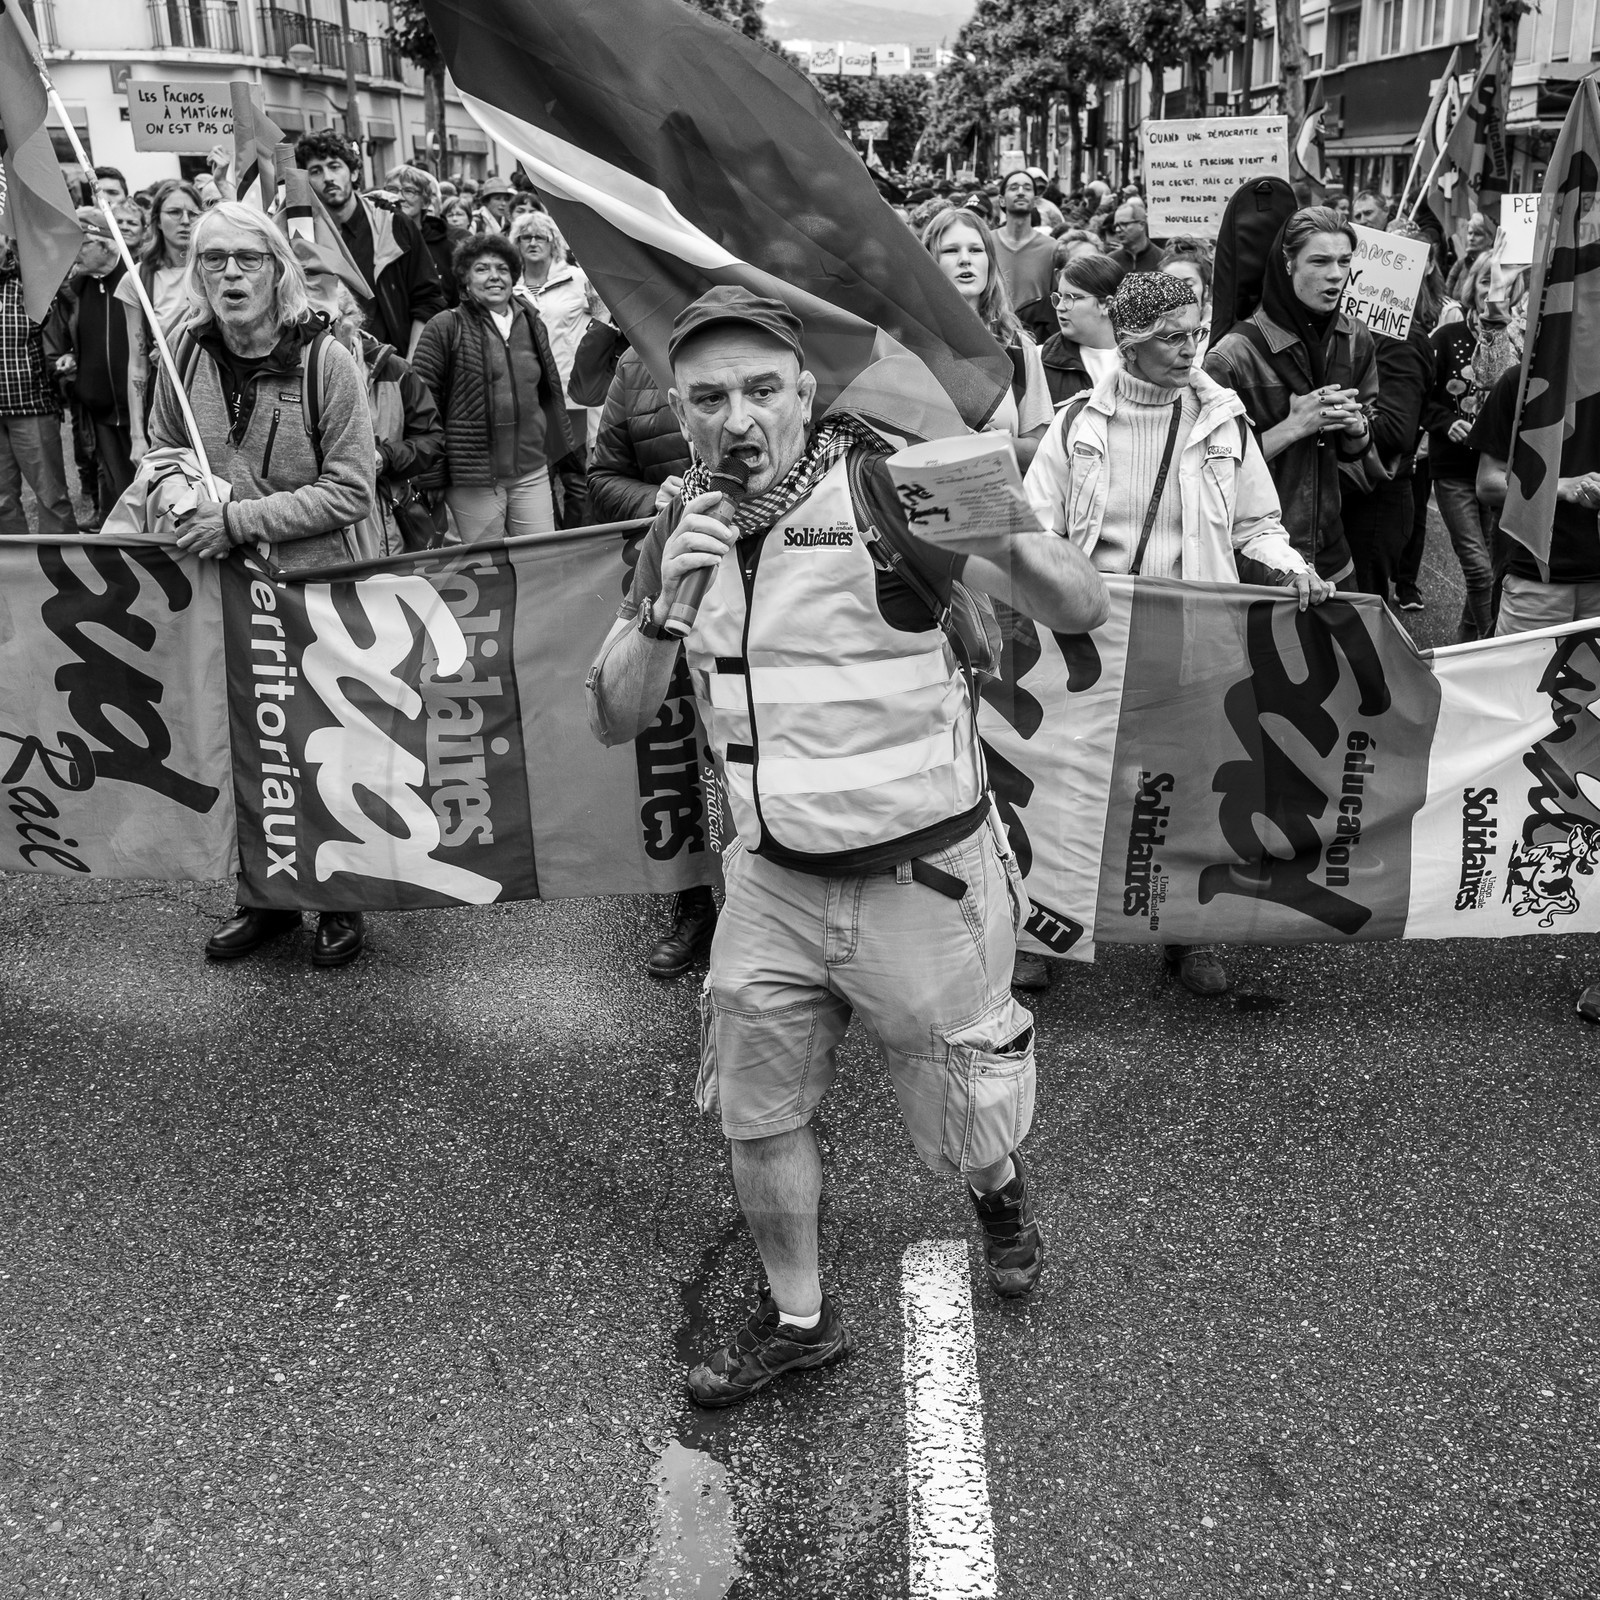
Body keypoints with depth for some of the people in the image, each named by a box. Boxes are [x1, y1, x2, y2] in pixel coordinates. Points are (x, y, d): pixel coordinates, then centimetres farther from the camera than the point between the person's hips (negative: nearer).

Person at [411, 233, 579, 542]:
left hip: (532, 472, 4)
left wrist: (562, 460, 19)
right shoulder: (445, 328, -3)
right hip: (474, 478, -4)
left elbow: (551, 394, 20)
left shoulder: (532, 323, 13)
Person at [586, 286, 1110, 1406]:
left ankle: (1001, 1188, 50)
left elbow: (1083, 612, -21)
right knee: (758, 1115, 12)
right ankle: (799, 1319, 37)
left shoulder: (880, 488, -18)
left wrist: (1003, 532, -40)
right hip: (773, 882, 4)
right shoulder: (683, 528, 0)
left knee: (968, 1130, 13)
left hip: (924, 881, -4)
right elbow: (616, 722, -4)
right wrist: (666, 599, -21)